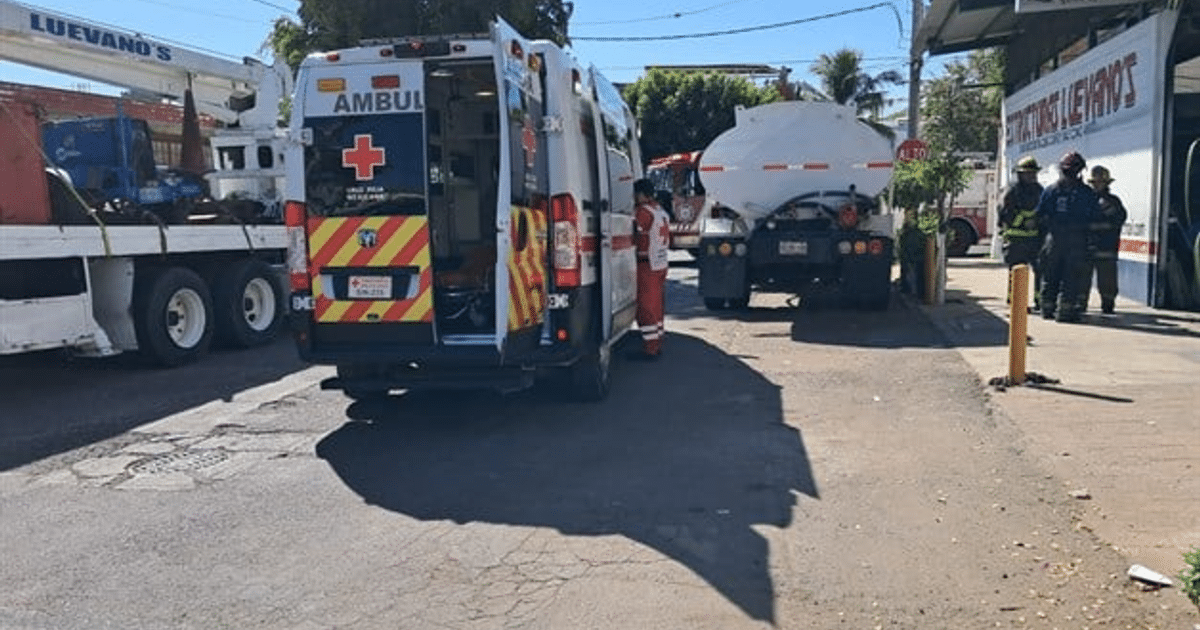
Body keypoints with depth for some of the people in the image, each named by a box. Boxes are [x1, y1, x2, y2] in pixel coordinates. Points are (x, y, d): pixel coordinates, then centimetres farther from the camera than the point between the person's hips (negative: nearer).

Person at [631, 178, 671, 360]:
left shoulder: (644, 211, -16)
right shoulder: (662, 212, 14)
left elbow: (635, 237, -16)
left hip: (648, 266, -9)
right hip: (662, 263, 9)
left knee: (646, 308, -5)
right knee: (657, 305, 15)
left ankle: (650, 349, -3)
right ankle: (657, 345, 22)